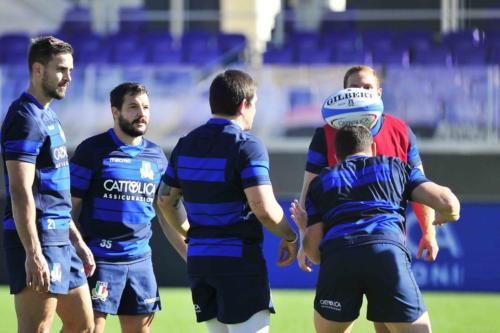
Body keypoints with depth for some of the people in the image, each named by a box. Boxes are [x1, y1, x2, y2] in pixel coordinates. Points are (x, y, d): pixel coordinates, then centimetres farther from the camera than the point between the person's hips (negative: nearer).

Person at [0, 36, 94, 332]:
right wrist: (33, 254, -25)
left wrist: (77, 240, 23)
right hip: (38, 241, -10)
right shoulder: (26, 118, -13)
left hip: (60, 239, 10)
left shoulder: (48, 116, 17)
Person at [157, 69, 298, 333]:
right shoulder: (246, 145, -13)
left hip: (198, 260, 7)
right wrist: (289, 237, -4)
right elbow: (264, 208, -20)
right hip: (240, 261, -7)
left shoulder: (186, 145, 10)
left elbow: (166, 200, 18)